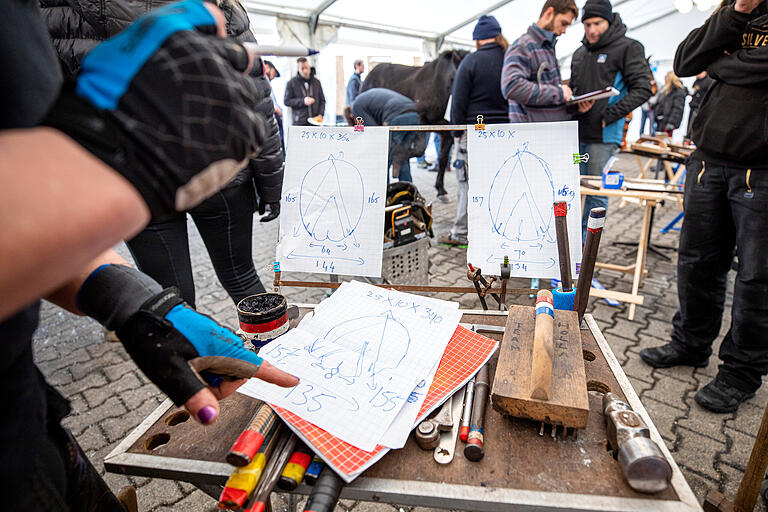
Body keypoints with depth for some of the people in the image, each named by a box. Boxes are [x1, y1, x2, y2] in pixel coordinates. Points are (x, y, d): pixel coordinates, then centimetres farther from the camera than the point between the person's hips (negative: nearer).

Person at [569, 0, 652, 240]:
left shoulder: (628, 48, -1)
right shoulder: (580, 53, 18)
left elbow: (643, 89, -7)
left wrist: (609, 115, -15)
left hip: (603, 136, -5)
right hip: (576, 134, 6)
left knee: (597, 194, -1)